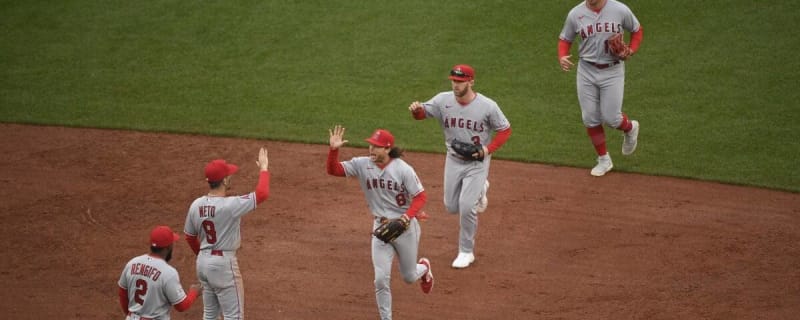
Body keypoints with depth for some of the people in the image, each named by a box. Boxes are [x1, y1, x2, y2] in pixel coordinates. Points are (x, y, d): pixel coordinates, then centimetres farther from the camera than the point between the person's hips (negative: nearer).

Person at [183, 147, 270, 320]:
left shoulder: (195, 205, -2)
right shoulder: (230, 205, -24)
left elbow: (190, 237, 10)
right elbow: (262, 194, -21)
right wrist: (264, 168, -6)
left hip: (203, 262, 8)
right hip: (224, 263, -8)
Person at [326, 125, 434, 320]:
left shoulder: (403, 169, -17)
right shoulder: (362, 164, -8)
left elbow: (420, 197, -13)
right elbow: (333, 170, -11)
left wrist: (407, 216, -28)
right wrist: (334, 149, -29)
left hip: (405, 226, -2)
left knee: (409, 277, 16)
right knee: (381, 280, -6)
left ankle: (424, 268, 52)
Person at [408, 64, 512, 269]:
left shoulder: (488, 106, -18)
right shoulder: (443, 100, -11)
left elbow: (505, 130, -7)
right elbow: (422, 113, -15)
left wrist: (489, 149, -21)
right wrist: (416, 109, -40)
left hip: (477, 162, -4)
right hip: (453, 161, 4)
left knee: (466, 207, -11)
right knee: (452, 207, 13)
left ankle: (466, 252, 8)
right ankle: (478, 191, 45)